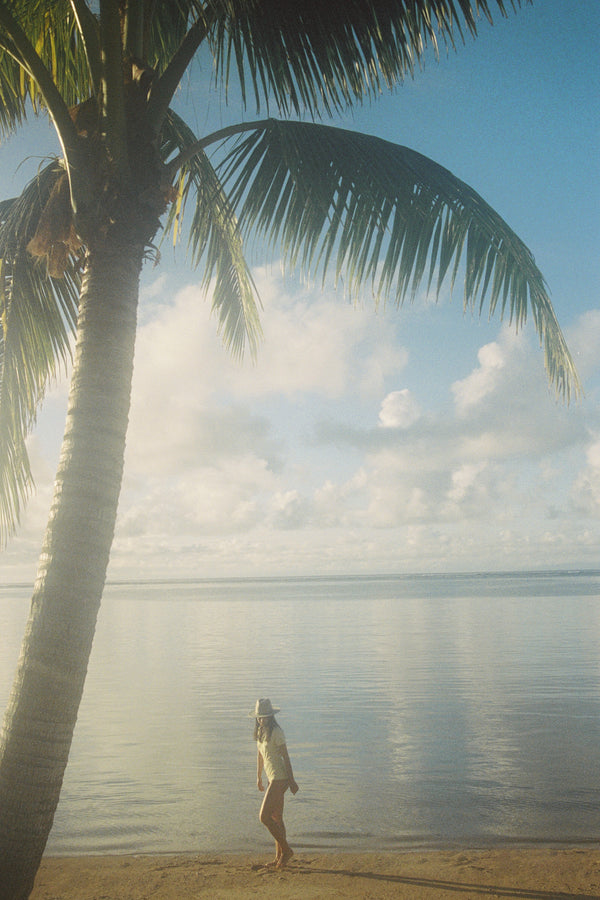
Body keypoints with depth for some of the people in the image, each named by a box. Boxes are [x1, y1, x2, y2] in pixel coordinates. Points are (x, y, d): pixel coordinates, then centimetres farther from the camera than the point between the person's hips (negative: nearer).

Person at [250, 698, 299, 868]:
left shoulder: (276, 732, -15)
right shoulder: (260, 732, 9)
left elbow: (286, 757, -13)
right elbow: (260, 755, 19)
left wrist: (292, 781, -11)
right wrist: (259, 777, 24)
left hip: (279, 779, -8)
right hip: (272, 778, 8)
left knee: (264, 816, -10)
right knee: (276, 819, 12)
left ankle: (286, 850, 0)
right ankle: (279, 857, 20)